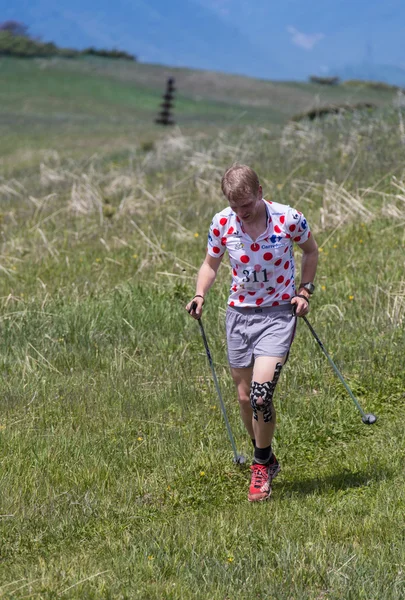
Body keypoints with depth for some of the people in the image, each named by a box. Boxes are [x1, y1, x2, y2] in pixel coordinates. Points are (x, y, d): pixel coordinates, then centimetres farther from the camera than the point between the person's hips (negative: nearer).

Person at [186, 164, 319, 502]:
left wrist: (305, 290, -3)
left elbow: (311, 251, 8)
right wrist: (200, 294, -8)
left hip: (279, 313, -3)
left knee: (261, 394, -17)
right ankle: (267, 461, 31)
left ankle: (262, 464, 5)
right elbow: (211, 264, 10)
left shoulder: (289, 219, -13)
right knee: (245, 397, 9)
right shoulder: (222, 223, -7)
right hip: (239, 313, 4)